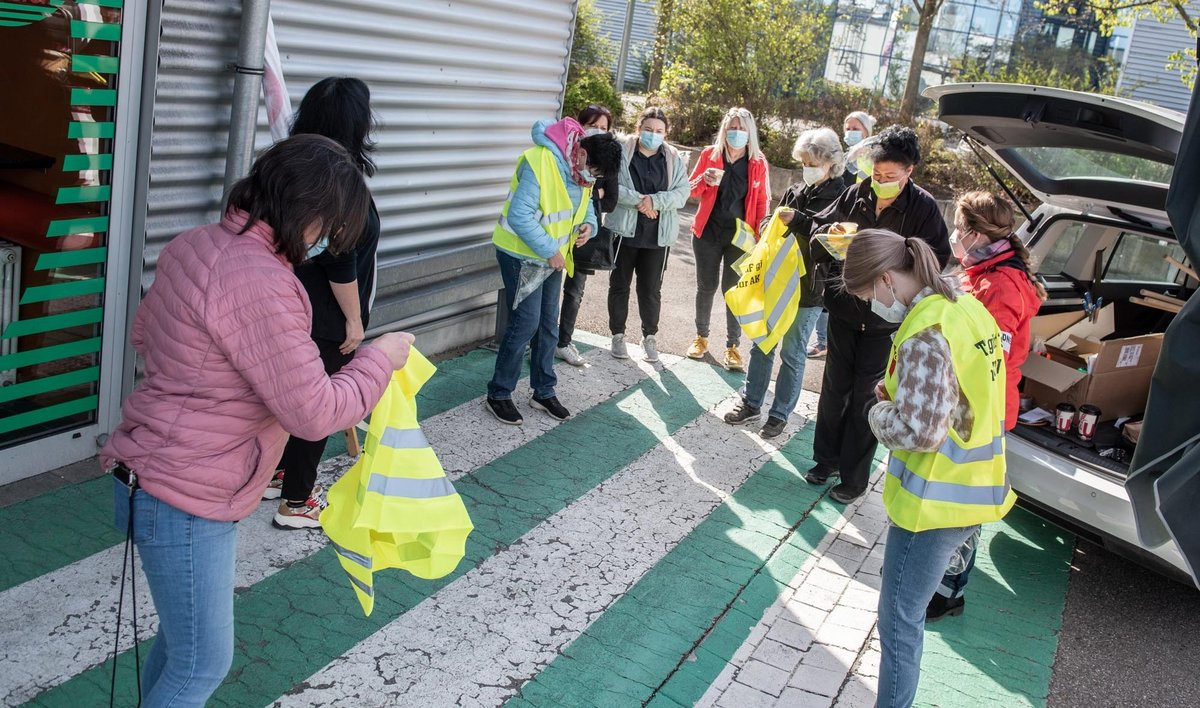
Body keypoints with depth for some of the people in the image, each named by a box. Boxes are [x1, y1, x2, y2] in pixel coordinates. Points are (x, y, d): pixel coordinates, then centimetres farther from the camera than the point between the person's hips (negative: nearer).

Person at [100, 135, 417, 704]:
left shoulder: (195, 243, 2)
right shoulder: (260, 285, -28)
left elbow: (144, 334, 18)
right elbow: (314, 413, -25)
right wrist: (380, 358, -11)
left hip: (154, 477, 10)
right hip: (186, 500, -10)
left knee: (183, 634, 25)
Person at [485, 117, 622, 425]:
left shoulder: (584, 168, -1)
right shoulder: (540, 161, -28)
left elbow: (584, 201, 16)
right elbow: (519, 216, -29)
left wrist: (589, 224, -7)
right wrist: (550, 251, -25)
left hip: (553, 255, 8)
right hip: (521, 253, -8)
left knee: (548, 325, 12)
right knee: (526, 323, -8)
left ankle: (544, 392, 25)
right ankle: (498, 394, 7)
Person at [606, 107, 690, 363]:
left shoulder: (674, 160, 4)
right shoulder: (622, 153, -3)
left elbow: (682, 193, -5)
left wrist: (654, 201, -20)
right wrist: (638, 200, -22)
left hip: (658, 235, 1)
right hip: (624, 230, -1)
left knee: (651, 289, 8)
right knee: (620, 285, 10)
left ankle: (650, 336, 23)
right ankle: (618, 334, 24)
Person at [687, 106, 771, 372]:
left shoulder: (758, 163, -1)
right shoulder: (709, 154, -1)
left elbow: (762, 202, 2)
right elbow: (691, 190, 5)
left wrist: (760, 235, -10)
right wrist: (705, 180, -17)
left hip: (740, 235, -1)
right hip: (708, 231, 1)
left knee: (733, 288, 0)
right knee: (706, 286, 10)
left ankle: (732, 346, 9)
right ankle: (701, 337, 26)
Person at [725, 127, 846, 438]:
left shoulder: (841, 199, -12)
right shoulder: (795, 191, 4)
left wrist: (798, 221, -25)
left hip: (807, 288, -5)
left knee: (792, 353, 6)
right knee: (761, 343, 13)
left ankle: (780, 414, 20)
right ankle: (751, 403, 27)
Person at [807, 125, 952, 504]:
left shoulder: (923, 208, -11)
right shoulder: (856, 195, -3)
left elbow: (936, 260, -12)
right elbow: (818, 230, 7)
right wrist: (831, 234, -16)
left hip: (885, 320, -3)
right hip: (844, 309, 4)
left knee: (866, 400, 6)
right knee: (834, 388, 15)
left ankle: (854, 477, 20)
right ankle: (827, 458, 34)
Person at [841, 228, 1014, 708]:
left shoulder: (925, 334, -25)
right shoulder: (968, 307, 5)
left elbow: (916, 431, -28)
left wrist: (880, 410, -8)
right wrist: (899, 393, 5)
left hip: (934, 501, -10)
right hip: (975, 489, 10)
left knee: (899, 621, 4)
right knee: (907, 610, 27)